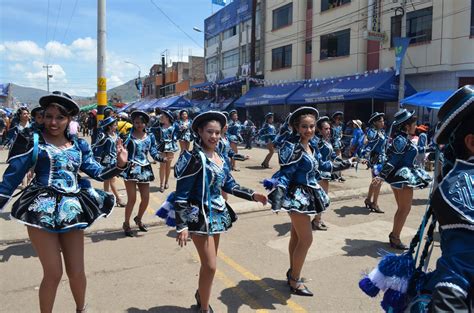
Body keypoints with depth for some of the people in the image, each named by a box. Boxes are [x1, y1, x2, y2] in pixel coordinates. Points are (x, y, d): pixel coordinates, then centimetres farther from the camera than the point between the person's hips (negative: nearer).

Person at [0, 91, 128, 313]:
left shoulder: (79, 145, 10)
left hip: (72, 210, 4)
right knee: (53, 273, 1)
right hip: (42, 211, -3)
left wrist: (119, 165, -7)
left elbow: (98, 173, 9)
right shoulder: (32, 140, -2)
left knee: (76, 272, 11)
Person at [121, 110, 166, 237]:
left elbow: (154, 153, 4)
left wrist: (162, 158, -14)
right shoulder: (129, 135, -2)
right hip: (131, 168, -4)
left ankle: (138, 219, 34)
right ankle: (126, 224, 17)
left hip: (144, 169, 4)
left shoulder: (150, 136, 7)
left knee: (146, 198, 6)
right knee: (132, 199, -5)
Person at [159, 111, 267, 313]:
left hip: (216, 214, 7)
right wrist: (181, 226, -22)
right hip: (199, 216, -7)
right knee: (210, 266, -2)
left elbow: (230, 185, 11)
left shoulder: (220, 157, 5)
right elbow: (181, 194, -18)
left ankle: (201, 294, 45)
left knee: (209, 262, 20)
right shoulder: (194, 158, -18)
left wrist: (252, 195, -1)